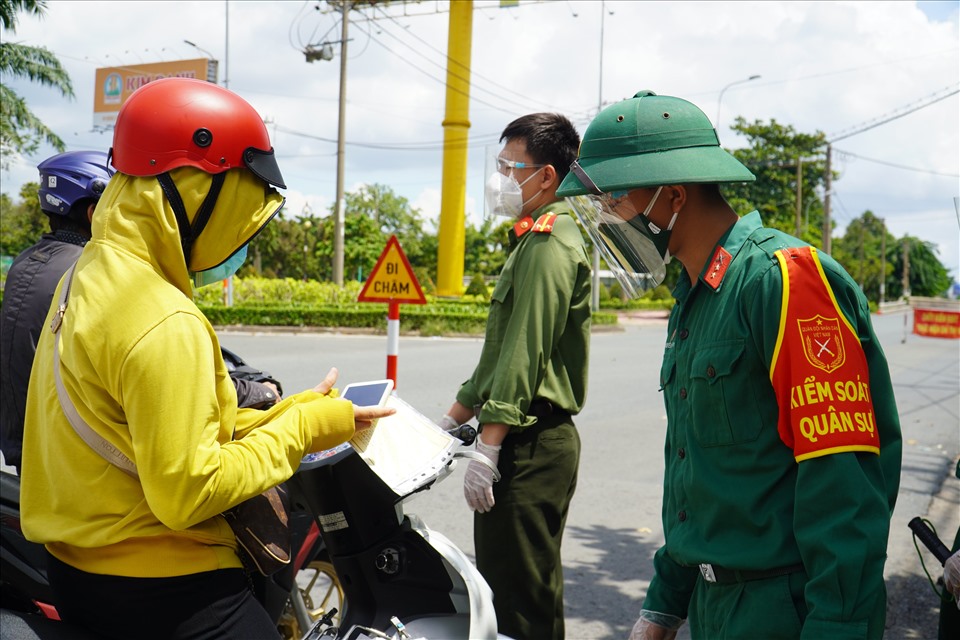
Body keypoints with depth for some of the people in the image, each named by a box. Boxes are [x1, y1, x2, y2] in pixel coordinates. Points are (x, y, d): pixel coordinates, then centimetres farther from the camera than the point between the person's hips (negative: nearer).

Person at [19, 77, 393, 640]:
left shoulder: (91, 273, 5)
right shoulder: (165, 326, -25)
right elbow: (187, 492, -25)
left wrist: (287, 413, 2)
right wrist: (304, 427, -15)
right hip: (158, 592, -10)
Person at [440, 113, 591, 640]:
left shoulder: (549, 243, -13)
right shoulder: (536, 239, 20)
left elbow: (525, 355, -21)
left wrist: (488, 449, -22)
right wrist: (450, 422, 21)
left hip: (531, 446, -11)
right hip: (525, 440, 11)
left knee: (522, 594, -4)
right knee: (499, 575, 18)